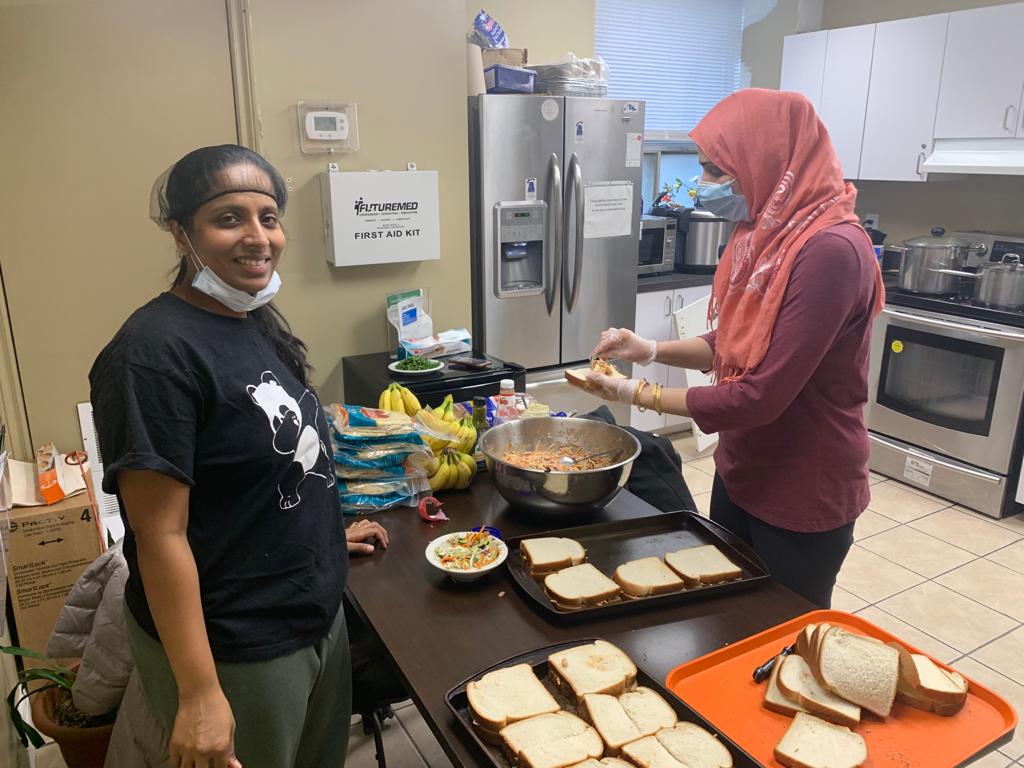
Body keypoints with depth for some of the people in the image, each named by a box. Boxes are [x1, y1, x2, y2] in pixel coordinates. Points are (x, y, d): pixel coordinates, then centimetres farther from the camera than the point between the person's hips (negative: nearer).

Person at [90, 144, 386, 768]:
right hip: (234, 651, -8)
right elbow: (161, 535, -23)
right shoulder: (156, 353, -23)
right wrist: (198, 693, -20)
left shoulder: (257, 322, 3)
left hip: (318, 615, 8)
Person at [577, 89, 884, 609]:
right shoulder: (763, 235, 2)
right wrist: (650, 350, -5)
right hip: (739, 474, 8)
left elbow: (761, 396, -27)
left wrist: (641, 395, -16)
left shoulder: (831, 250, -27)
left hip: (805, 496, -8)